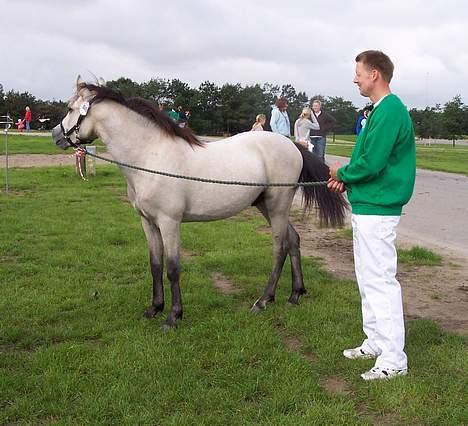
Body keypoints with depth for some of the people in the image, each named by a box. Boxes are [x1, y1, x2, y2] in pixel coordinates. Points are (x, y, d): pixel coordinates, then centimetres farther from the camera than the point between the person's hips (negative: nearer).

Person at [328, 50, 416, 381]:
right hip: (366, 206, 11)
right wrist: (347, 179, 2)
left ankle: (394, 360, 5)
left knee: (381, 281, -4)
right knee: (368, 278, 18)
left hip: (377, 209, -11)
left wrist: (342, 173, -6)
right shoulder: (380, 110, 13)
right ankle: (376, 343, 31)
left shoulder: (390, 111, -18)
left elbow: (371, 163, -24)